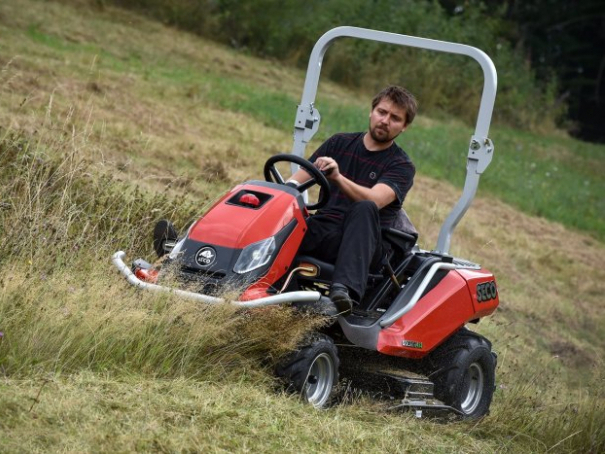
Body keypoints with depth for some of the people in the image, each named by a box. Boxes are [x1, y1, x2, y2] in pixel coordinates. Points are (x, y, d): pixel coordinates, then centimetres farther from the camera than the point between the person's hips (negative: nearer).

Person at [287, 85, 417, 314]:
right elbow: (298, 179, 11)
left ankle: (344, 288, -52)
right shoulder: (340, 143, 17)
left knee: (364, 209, -36)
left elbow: (374, 199, -16)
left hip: (361, 243, -2)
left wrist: (337, 177, -32)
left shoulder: (402, 166, 5)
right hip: (323, 235, 2)